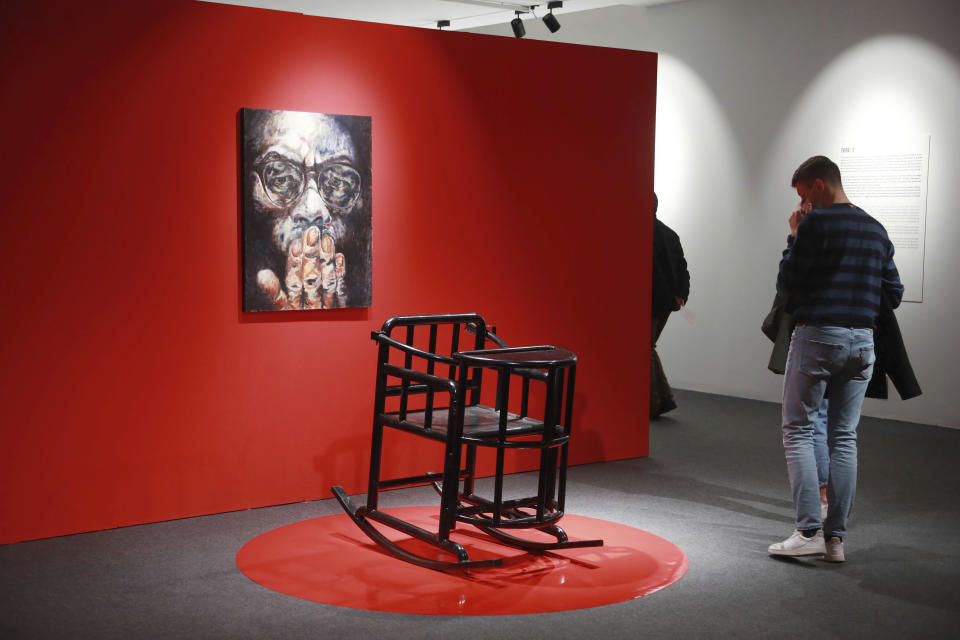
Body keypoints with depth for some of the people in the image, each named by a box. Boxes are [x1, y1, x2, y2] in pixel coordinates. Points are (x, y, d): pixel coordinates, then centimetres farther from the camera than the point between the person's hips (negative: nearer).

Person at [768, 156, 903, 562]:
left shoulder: (815, 224, -9)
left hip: (816, 336, -6)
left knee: (799, 431, 1)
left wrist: (794, 237, 3)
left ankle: (810, 531, -7)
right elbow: (894, 294, 13)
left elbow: (786, 282, -6)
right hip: (862, 342, 6)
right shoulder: (877, 230, 12)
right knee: (844, 437, 9)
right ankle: (836, 537, 9)